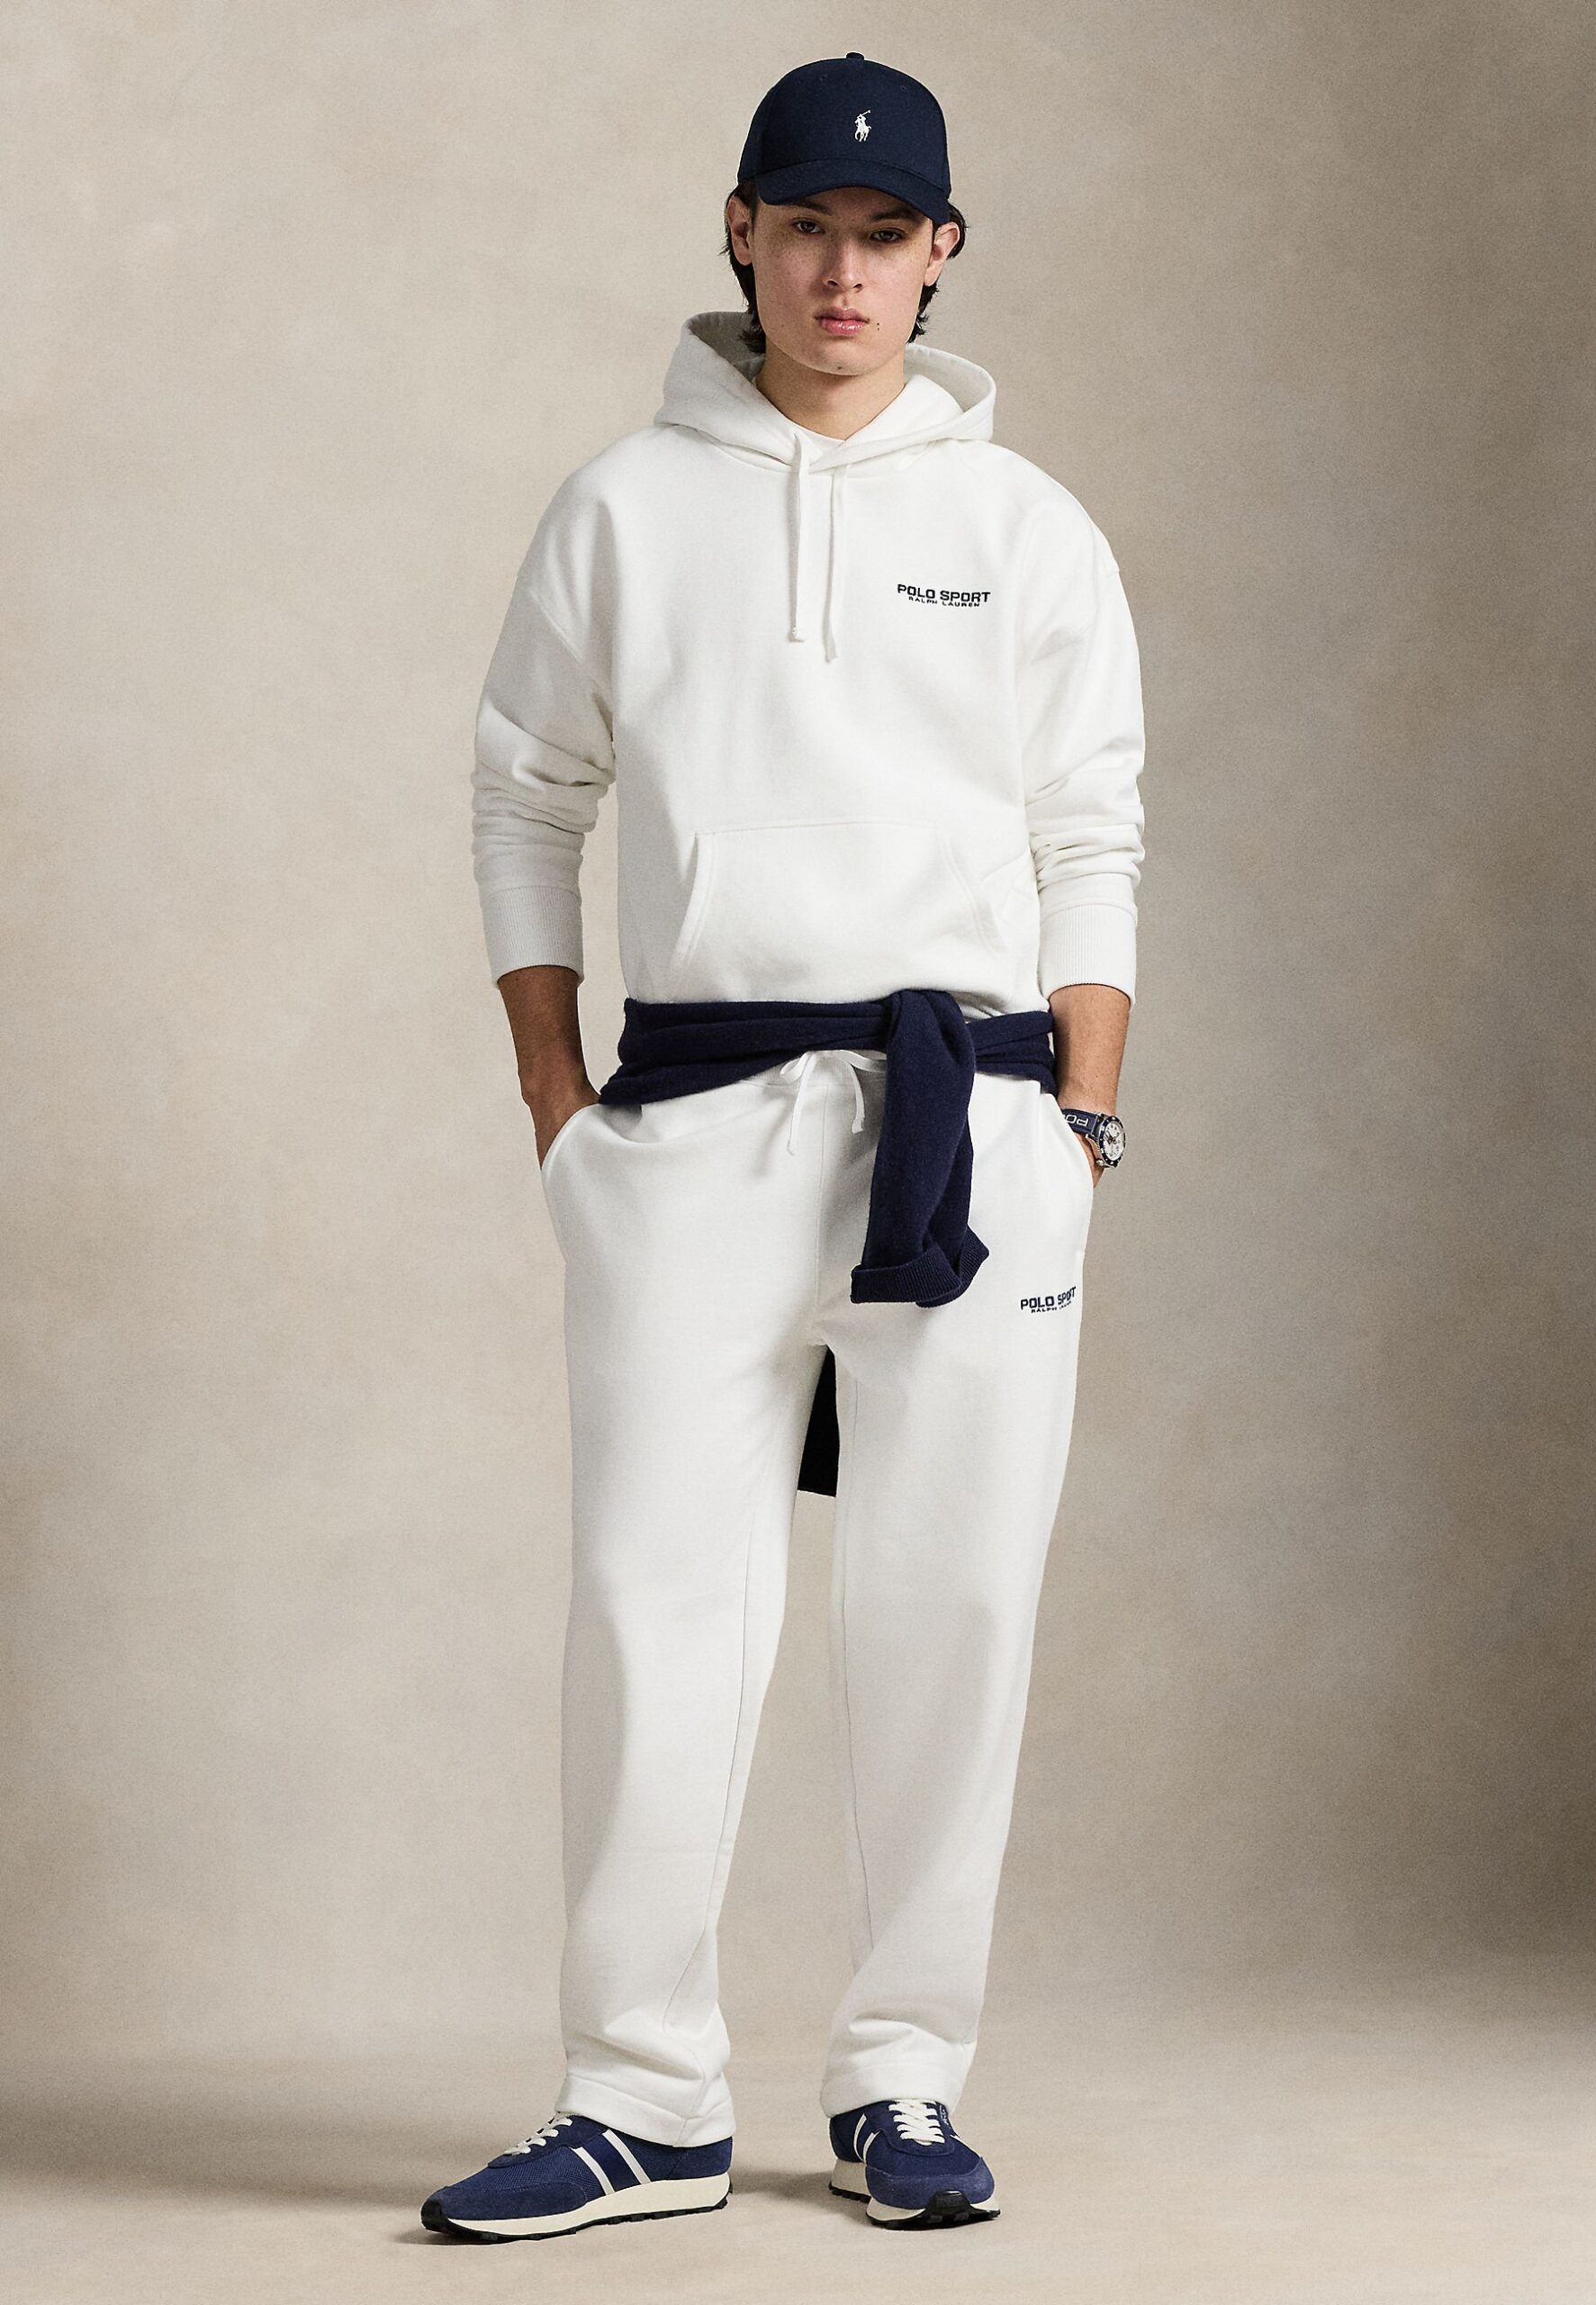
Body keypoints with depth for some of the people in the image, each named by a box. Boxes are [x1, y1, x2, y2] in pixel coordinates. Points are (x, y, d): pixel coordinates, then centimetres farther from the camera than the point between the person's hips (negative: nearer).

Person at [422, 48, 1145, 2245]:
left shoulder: (1025, 523, 10)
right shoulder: (623, 507, 10)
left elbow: (1092, 847, 9)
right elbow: (526, 799, 13)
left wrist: (1083, 1120, 1)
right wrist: (555, 1100, 5)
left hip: (971, 1106, 1)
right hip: (692, 1116, 0)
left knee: (950, 1605, 0)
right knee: (656, 1597, -5)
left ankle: (902, 2082, 10)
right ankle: (646, 2102, 1)